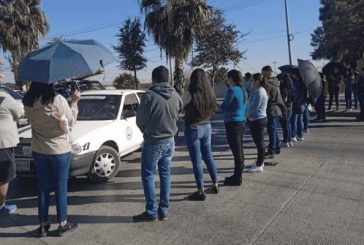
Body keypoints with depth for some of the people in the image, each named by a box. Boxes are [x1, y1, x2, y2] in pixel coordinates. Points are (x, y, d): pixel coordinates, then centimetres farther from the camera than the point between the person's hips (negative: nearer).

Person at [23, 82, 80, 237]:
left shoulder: (27, 102, -5)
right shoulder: (57, 99, -19)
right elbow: (71, 122, -9)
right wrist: (74, 102, 0)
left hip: (38, 151, 4)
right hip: (59, 150, -4)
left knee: (43, 188, 15)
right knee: (61, 188, 8)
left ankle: (43, 225, 23)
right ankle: (62, 224, 19)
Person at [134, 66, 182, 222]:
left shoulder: (149, 96, -18)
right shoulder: (175, 95, -2)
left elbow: (140, 120, -10)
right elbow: (178, 114, 5)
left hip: (153, 142, -5)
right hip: (170, 141, 6)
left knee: (148, 176, 7)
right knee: (165, 175, 14)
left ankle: (151, 212, 11)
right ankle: (163, 210, 20)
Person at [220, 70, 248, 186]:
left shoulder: (232, 90, -16)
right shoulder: (243, 90, 10)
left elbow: (223, 107, -10)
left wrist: (221, 106, 10)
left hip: (233, 123, -9)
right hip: (242, 122, 9)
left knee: (236, 151, -2)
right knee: (239, 150, 15)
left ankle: (237, 179, 7)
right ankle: (237, 175, 26)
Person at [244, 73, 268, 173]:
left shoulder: (259, 92, -19)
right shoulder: (258, 91, 13)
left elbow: (254, 108, -20)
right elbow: (252, 105, 16)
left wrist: (246, 115, -5)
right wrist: (248, 116, 5)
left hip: (258, 120, -10)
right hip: (257, 119, 10)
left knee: (259, 142, -2)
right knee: (259, 142, 18)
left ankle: (259, 165, 7)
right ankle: (259, 162, 30)